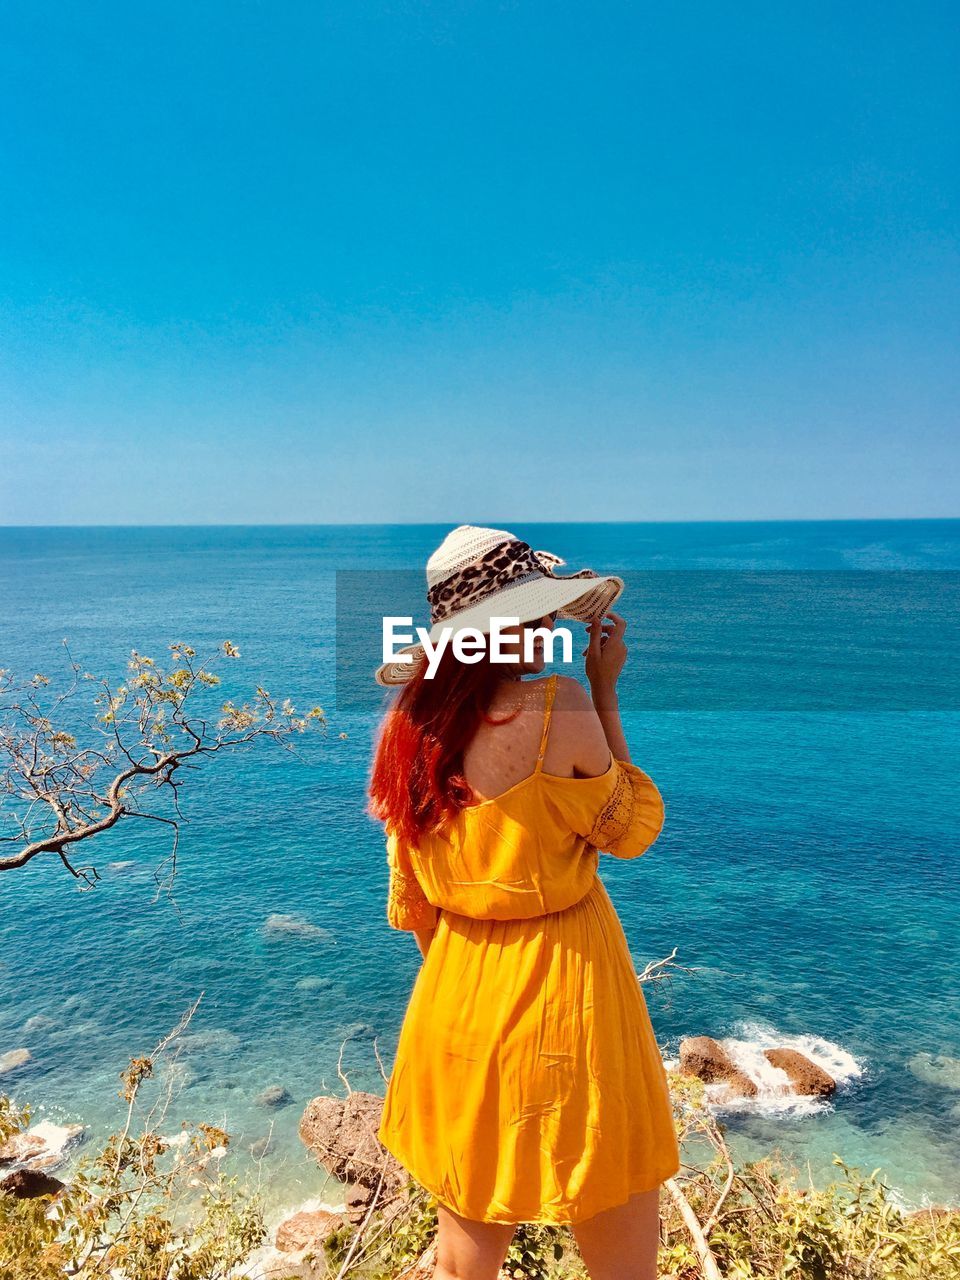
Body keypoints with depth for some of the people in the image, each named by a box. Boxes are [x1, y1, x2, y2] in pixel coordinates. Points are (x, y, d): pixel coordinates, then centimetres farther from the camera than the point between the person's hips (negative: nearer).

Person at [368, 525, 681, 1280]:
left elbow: (411, 902, 7)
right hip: (561, 1001, -6)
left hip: (457, 1002, 6)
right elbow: (633, 831, -5)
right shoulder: (555, 705, -21)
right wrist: (606, 693, -3)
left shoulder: (408, 726, -2)